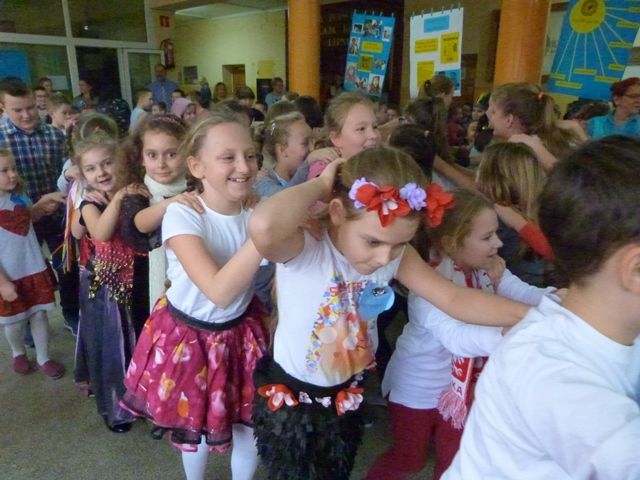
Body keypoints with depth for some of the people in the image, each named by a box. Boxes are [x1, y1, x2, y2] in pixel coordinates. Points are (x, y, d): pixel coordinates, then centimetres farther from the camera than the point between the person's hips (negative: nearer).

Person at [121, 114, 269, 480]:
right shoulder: (182, 214, -24)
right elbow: (220, 291, -36)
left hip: (241, 333, 3)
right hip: (189, 336, -3)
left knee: (253, 424, 15)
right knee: (195, 425, 20)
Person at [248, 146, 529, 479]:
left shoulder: (395, 256, -13)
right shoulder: (303, 251, -32)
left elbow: (454, 299, -14)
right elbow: (264, 227, -54)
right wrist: (320, 185, -38)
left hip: (348, 395, 6)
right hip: (290, 399, -5)